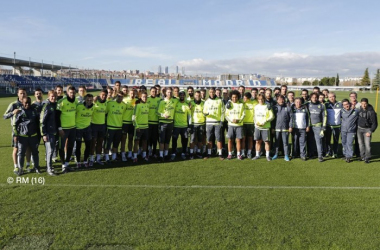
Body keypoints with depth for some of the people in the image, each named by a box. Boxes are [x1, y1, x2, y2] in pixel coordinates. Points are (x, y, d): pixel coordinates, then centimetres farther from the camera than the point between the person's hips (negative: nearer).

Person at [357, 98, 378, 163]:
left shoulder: (371, 112, -16)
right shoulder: (359, 109, -3)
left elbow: (374, 123, -11)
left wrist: (370, 132, -14)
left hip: (367, 129, -4)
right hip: (359, 128, 4)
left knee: (367, 144, -7)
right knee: (360, 143, 10)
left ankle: (367, 158, 5)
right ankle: (362, 156, 22)